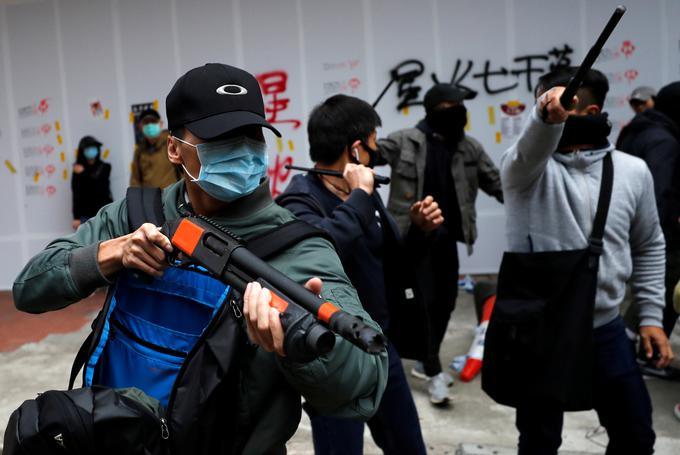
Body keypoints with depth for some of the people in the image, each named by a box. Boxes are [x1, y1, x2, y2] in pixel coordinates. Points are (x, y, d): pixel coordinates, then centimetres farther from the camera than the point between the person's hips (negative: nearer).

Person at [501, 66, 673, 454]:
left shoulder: (633, 171, 0)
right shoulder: (525, 168, -9)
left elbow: (648, 246, 10)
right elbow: (531, 148, -34)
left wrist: (651, 316, 7)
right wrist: (545, 116, -56)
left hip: (605, 328, 3)